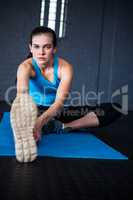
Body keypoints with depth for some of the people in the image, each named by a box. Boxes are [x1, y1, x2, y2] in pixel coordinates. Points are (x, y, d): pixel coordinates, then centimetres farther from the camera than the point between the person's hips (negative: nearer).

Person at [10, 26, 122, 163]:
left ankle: (64, 127, -24)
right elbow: (22, 91, -44)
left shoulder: (65, 67, -19)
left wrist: (40, 121, -55)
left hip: (56, 111, 1)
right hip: (35, 110, -1)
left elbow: (60, 101, -34)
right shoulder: (26, 66, -20)